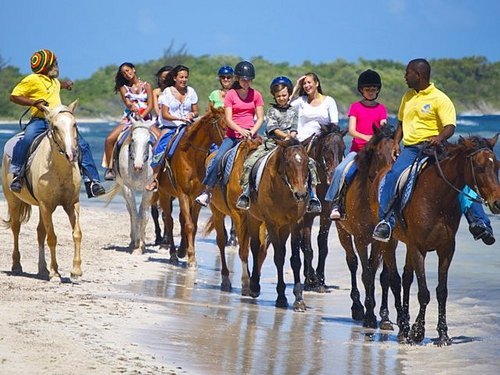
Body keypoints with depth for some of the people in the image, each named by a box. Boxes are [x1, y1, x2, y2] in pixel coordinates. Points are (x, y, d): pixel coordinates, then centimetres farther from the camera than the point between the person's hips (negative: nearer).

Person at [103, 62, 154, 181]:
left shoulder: (146, 85, 8)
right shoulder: (124, 88, 10)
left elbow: (150, 105, -1)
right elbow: (128, 104, -6)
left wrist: (141, 116, -18)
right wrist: (133, 108, -30)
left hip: (145, 118, -1)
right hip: (129, 118, 1)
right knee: (109, 139, -18)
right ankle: (109, 168, -6)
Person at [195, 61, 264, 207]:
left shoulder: (256, 95, 9)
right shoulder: (230, 95, 4)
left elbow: (260, 118, 6)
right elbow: (228, 119, -4)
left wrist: (252, 132, -12)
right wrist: (240, 130, -21)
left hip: (249, 135, 1)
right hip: (232, 134, -1)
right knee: (218, 159, -20)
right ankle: (207, 191, -13)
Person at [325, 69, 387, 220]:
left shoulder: (381, 109, 10)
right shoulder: (355, 107, 6)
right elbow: (351, 130, -5)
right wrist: (365, 137, -23)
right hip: (357, 149, -1)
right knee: (340, 170, -25)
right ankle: (335, 204, -17)